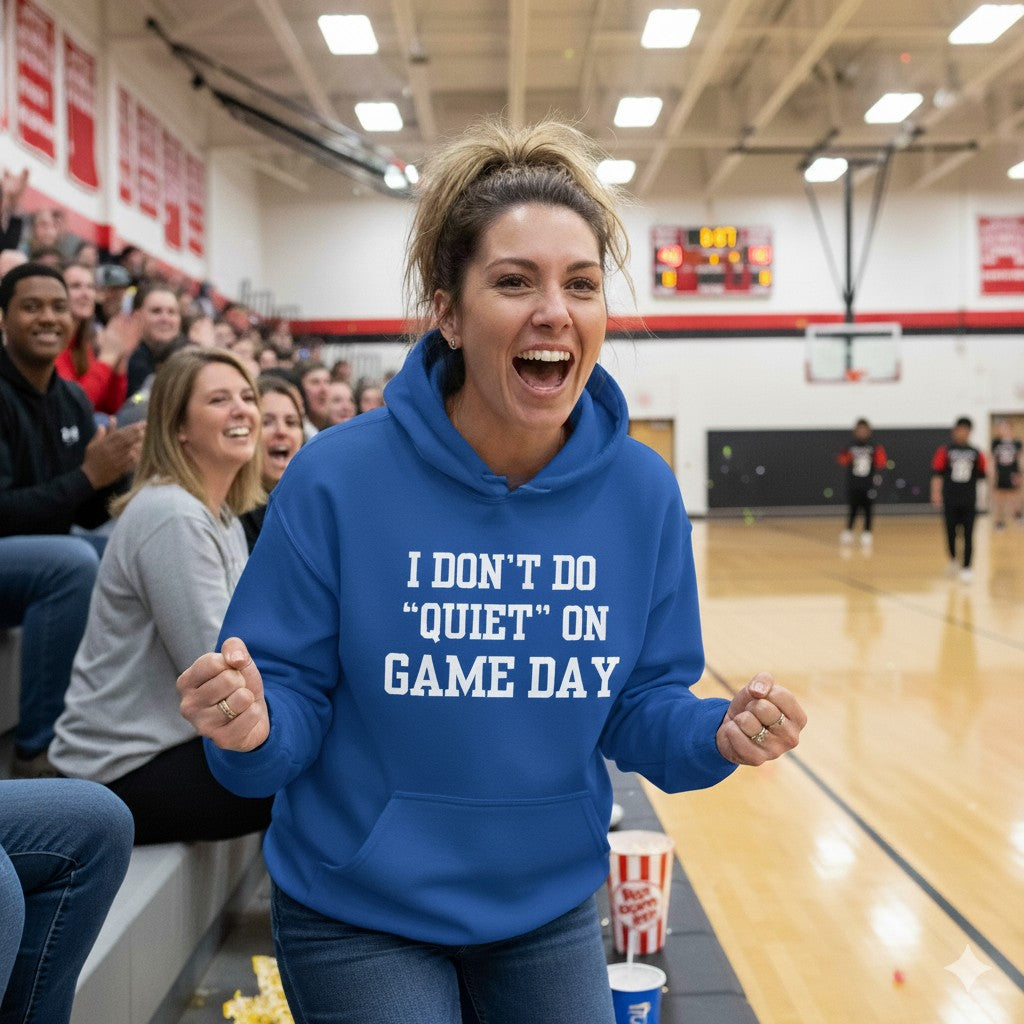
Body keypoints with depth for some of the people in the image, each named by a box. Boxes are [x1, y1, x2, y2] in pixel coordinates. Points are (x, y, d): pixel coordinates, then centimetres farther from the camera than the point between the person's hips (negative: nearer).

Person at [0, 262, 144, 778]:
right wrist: (88, 475, -26)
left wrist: (112, 474, -14)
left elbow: (89, 516, 6)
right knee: (74, 560, -33)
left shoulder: (74, 400, 5)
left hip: (44, 559, 8)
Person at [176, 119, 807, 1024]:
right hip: (360, 915, -3)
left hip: (550, 906, 4)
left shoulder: (642, 491, -10)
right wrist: (253, 726, -34)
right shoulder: (340, 478, -19)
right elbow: (293, 700, -13)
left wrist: (717, 736, -23)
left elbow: (640, 710, -3)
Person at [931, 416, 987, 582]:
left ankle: (966, 568, 2)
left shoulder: (976, 453, 5)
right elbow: (937, 473, -7)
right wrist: (936, 493, -16)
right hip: (950, 501, -1)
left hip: (969, 501, 1)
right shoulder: (945, 451, -1)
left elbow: (981, 475, 11)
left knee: (968, 535, -2)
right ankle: (952, 559, 34)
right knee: (951, 533, 8)